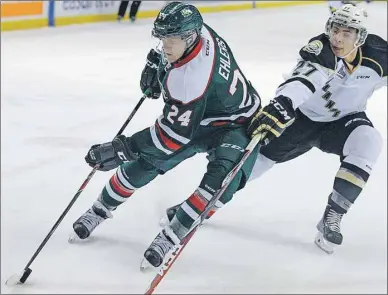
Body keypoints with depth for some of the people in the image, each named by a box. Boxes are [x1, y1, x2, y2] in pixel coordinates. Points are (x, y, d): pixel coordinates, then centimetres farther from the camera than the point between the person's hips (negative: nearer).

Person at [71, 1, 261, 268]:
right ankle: (100, 210, 22)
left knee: (222, 180, -33)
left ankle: (171, 236, -22)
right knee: (145, 162, 3)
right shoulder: (194, 31, -19)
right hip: (194, 115, 8)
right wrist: (156, 61, 5)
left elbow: (175, 133, -36)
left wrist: (122, 148, -34)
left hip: (234, 125, -8)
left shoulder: (190, 77, -41)